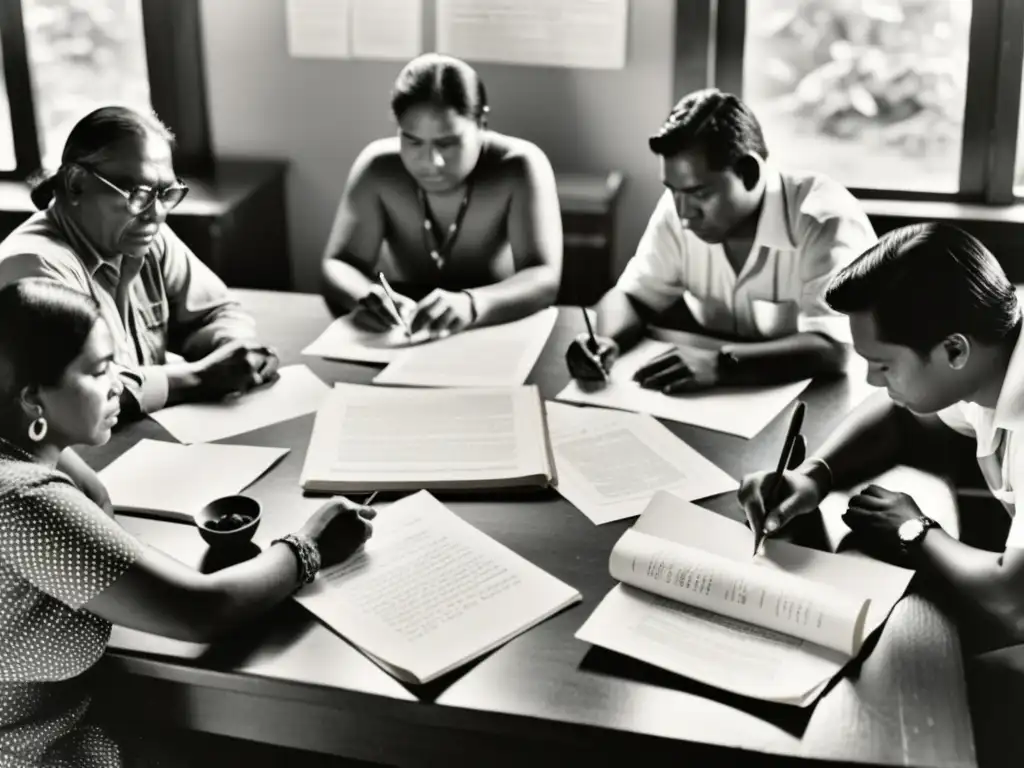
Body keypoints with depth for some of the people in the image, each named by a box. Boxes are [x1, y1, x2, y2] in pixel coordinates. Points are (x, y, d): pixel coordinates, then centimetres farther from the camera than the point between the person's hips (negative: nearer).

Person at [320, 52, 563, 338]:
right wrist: (366, 296, -33)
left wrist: (471, 304, -43)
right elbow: (338, 267, -9)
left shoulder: (519, 167, -16)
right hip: (405, 342, 2)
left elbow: (544, 279, -24)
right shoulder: (377, 168, -8)